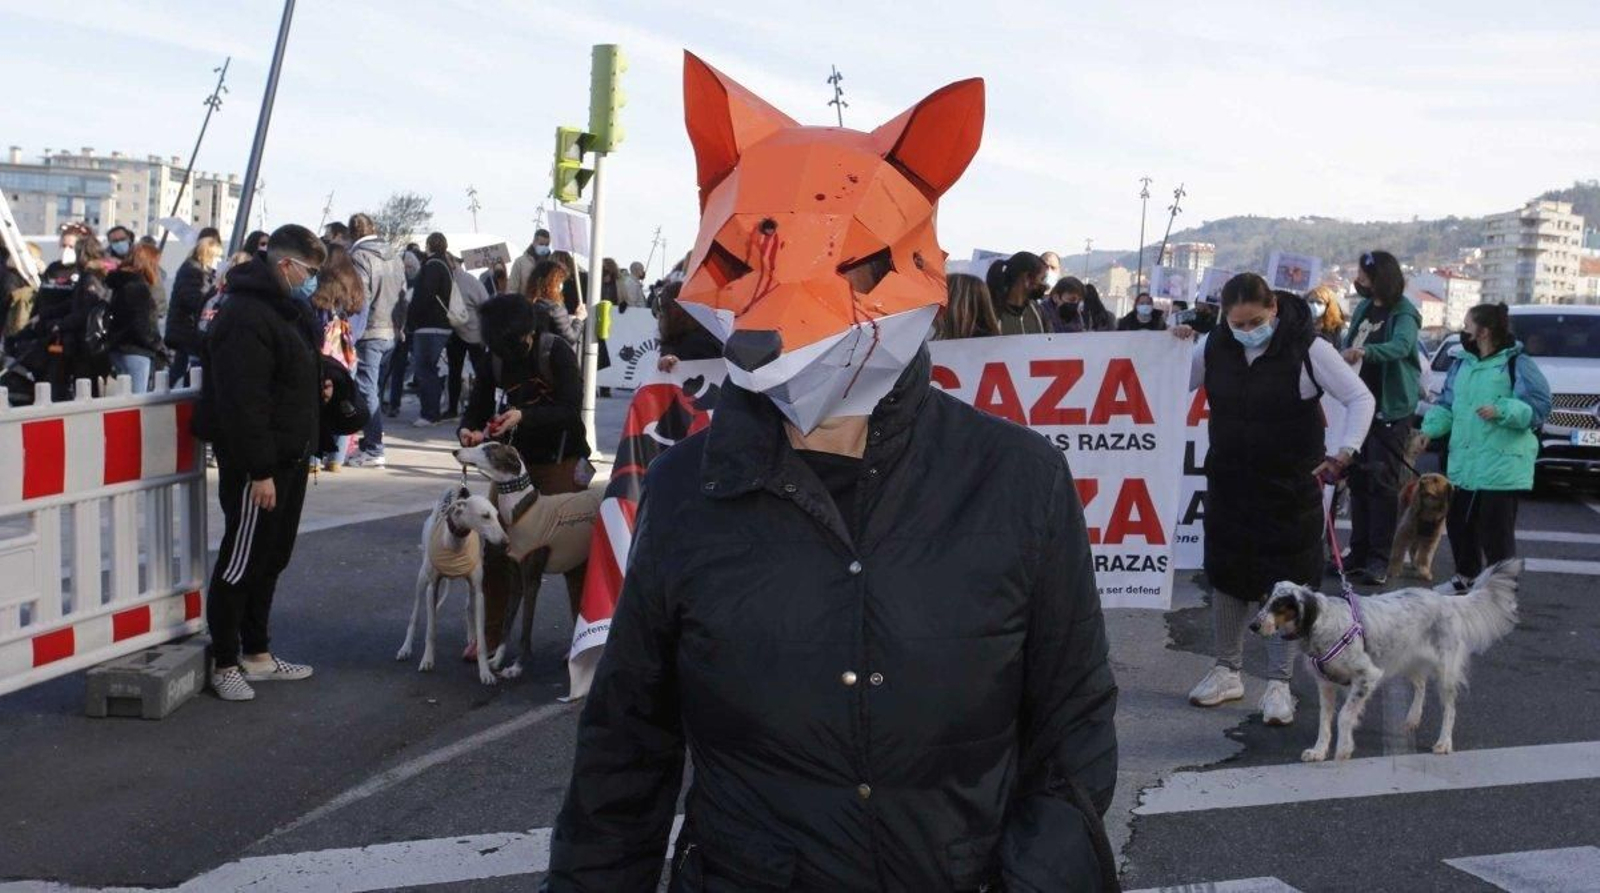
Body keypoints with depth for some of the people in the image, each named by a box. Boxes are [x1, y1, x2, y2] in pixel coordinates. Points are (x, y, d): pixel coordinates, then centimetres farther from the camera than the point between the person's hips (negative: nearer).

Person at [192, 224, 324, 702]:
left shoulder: (286, 308, 14)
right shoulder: (246, 316, -20)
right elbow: (243, 401, -25)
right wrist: (259, 471, -25)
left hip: (287, 457, 10)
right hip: (256, 463, -10)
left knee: (271, 558, 16)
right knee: (242, 561, -1)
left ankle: (257, 654, 27)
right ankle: (225, 663, 9)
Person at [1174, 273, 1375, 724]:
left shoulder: (1307, 349, -14)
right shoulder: (1214, 347, -2)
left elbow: (1361, 399, -10)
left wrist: (1346, 449, -25)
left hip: (1292, 489, -4)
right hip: (1229, 485, 4)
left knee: (1286, 584, 2)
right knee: (1226, 575, 12)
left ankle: (1279, 683, 13)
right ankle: (1227, 670, 27)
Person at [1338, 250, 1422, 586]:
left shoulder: (1403, 313, -12)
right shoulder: (1363, 308, 12)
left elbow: (1401, 345, -32)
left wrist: (1365, 351, -48)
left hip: (1391, 410, -8)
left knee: (1382, 483, -8)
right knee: (1358, 479, 9)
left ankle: (1379, 559, -7)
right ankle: (1359, 551, 16)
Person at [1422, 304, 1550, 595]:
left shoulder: (1517, 364, -8)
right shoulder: (1462, 364, 13)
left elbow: (1538, 406, -12)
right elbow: (1446, 404, 17)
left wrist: (1501, 411, -25)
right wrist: (1429, 429, 1)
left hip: (1501, 466, -7)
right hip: (1464, 464, 7)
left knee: (1496, 530, -6)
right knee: (1458, 523, 15)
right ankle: (1466, 577, 34)